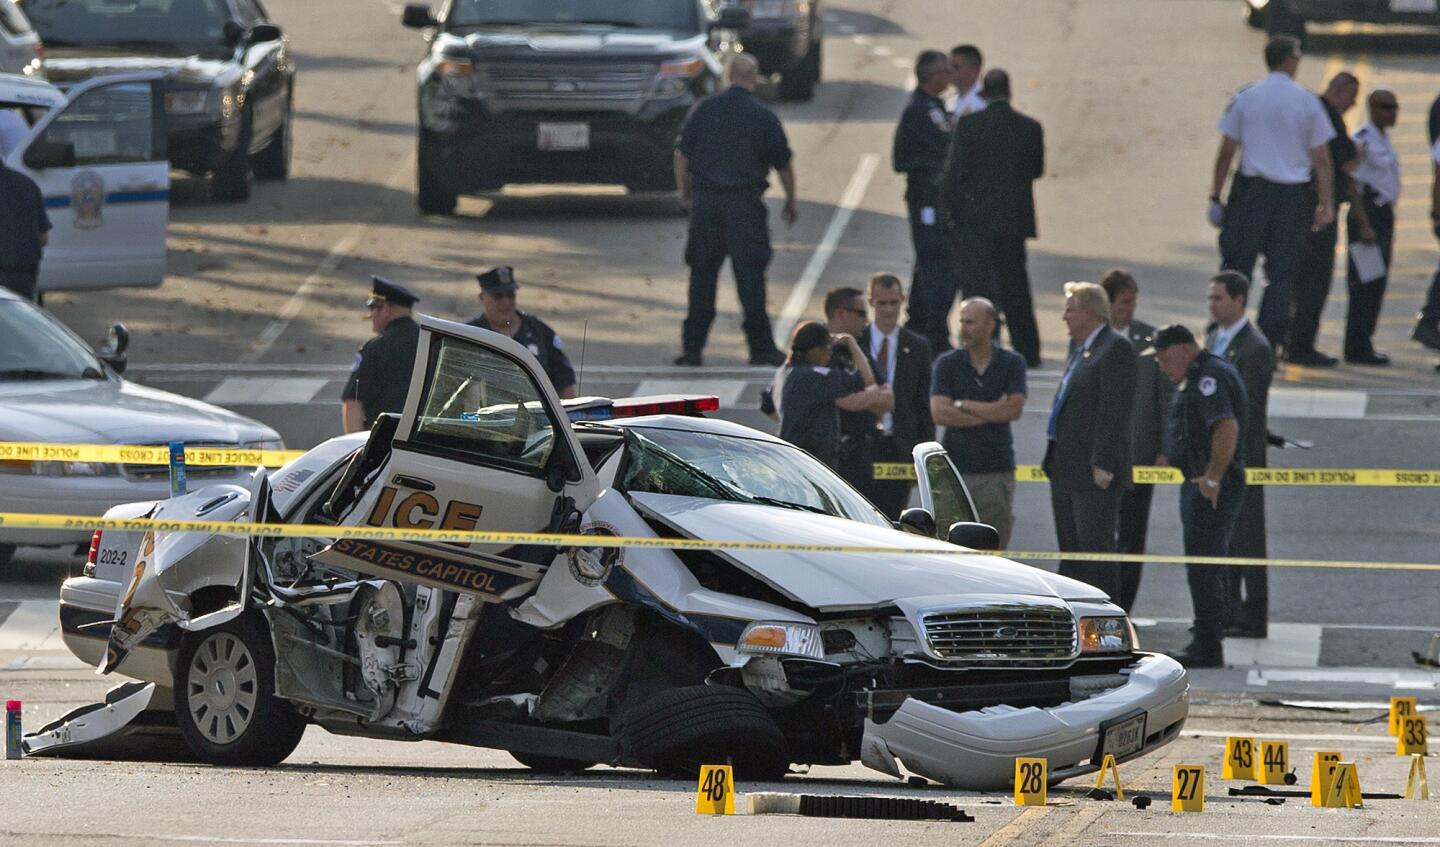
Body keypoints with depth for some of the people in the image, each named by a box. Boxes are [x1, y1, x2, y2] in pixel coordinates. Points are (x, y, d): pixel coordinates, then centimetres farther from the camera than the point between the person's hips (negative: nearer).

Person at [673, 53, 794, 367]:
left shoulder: (704, 109, 4)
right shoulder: (763, 117, -3)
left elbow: (682, 155, 6)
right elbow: (784, 165, 2)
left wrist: (685, 193, 16)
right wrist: (791, 202, 15)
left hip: (705, 200, 3)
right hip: (744, 203, -3)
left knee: (702, 274, 9)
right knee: (750, 275, 1)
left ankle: (693, 346, 8)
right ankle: (760, 347, 1)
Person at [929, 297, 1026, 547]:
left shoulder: (1012, 363, 4)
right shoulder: (947, 364, 4)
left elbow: (1014, 409, -9)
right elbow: (939, 413, -9)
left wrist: (964, 405, -7)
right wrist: (992, 412, -7)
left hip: (997, 470, 0)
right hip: (956, 468, 0)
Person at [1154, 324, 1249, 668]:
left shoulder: (1209, 377, -16)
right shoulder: (1203, 376, 18)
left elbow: (1227, 428, -28)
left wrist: (1212, 477, -25)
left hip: (1210, 488, -11)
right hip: (1201, 484, 11)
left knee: (1202, 568, -10)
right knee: (1208, 568, 15)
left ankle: (1207, 646, -9)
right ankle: (1207, 644, 21)